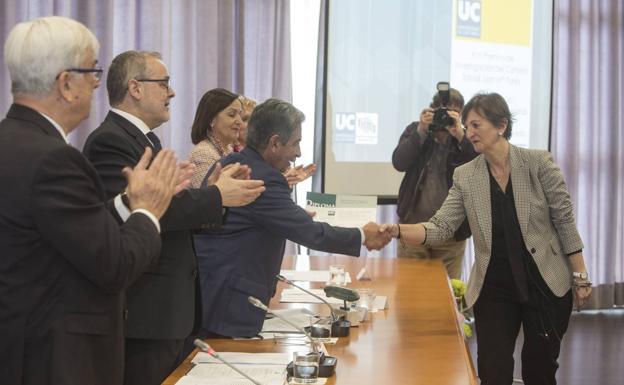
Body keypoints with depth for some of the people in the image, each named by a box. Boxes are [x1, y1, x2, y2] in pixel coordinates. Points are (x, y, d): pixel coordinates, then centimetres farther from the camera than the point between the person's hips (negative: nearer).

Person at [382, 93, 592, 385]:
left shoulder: (538, 163, -9)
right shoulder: (465, 176, -3)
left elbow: (564, 221, -5)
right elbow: (440, 227, -9)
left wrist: (580, 276, -5)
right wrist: (398, 230, -26)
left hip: (546, 285, -1)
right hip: (494, 289, 2)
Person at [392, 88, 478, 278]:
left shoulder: (466, 137, 1)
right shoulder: (415, 131, 6)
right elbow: (399, 163, -9)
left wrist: (460, 135, -25)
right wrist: (421, 131, -17)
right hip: (414, 224, 1)